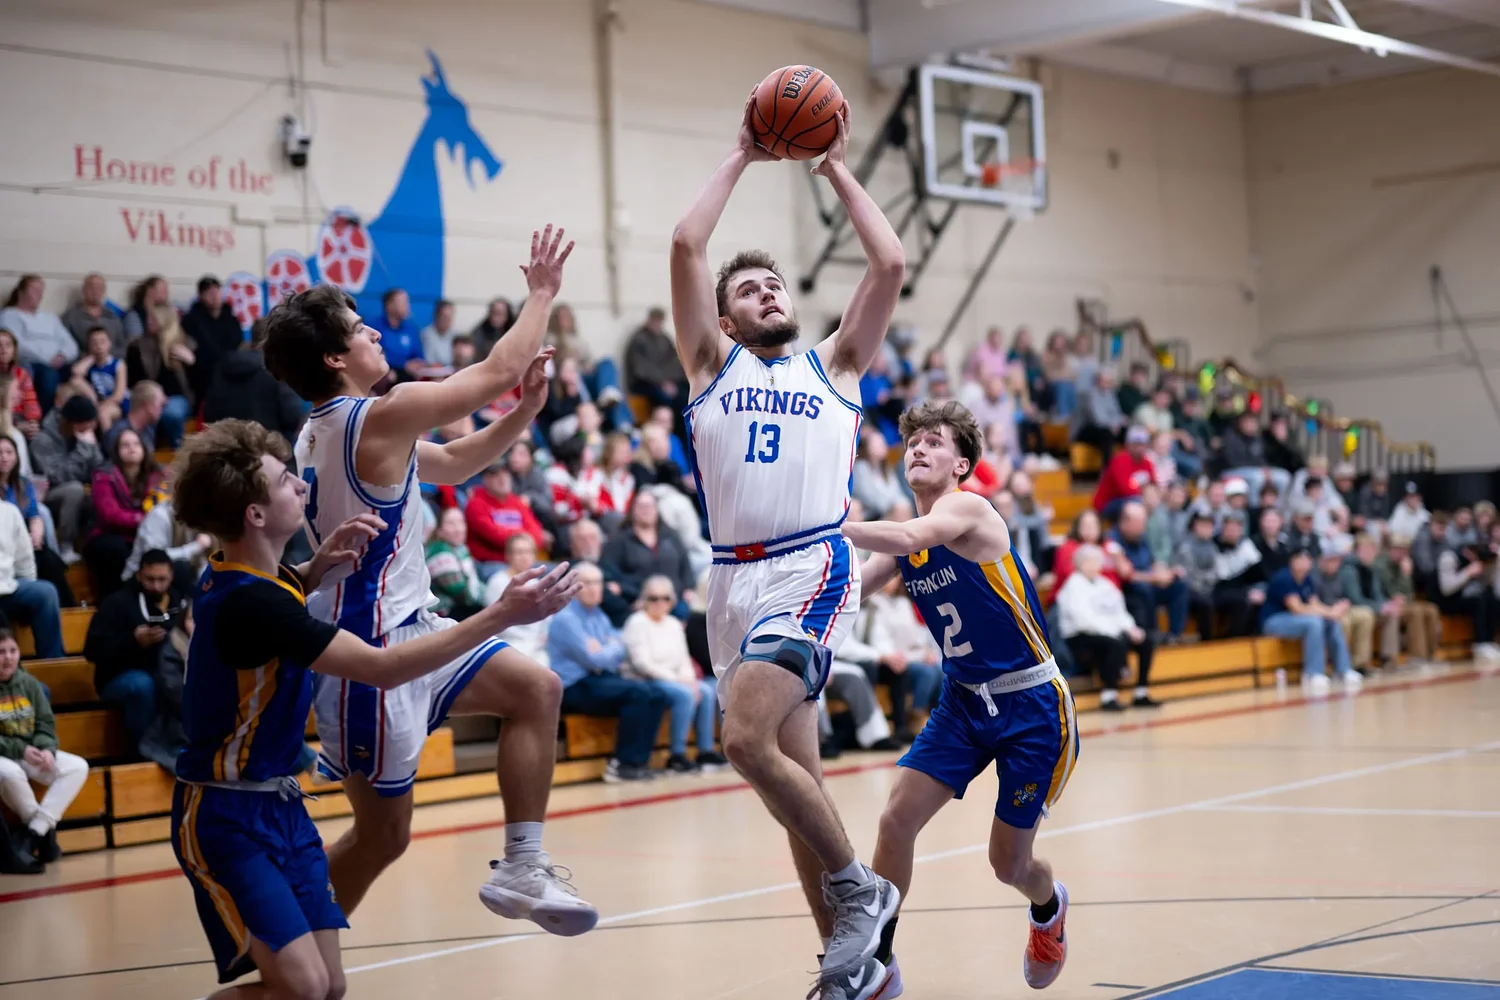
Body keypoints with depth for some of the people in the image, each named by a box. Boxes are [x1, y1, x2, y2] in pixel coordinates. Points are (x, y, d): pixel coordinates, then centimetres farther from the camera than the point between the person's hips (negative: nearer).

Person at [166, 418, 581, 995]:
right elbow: (383, 668, -30)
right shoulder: (249, 601, -24)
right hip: (227, 817, -9)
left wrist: (319, 564, 9)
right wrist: (502, 615, -28)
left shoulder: (230, 577, 4)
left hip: (281, 806, 9)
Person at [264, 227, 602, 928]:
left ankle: (521, 869, 7)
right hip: (370, 644, -10)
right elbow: (496, 371, -10)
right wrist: (542, 293, 4)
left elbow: (453, 464, 21)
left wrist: (525, 411, 9)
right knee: (383, 834, -1)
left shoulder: (323, 431, 11)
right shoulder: (381, 416, -18)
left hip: (403, 627, 10)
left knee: (535, 690, 9)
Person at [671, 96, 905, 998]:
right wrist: (743, 157, 14)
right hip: (735, 577, 4)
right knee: (793, 772, 8)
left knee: (747, 739, -24)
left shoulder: (835, 366, 15)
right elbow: (687, 246, 7)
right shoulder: (713, 365, 17)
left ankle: (858, 888, -6)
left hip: (815, 568, -4)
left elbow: (892, 264, 6)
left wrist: (836, 169, 15)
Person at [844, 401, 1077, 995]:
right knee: (896, 818, -12)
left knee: (1007, 863, 4)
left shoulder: (968, 509, -18)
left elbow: (910, 538, -38)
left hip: (1031, 703, -6)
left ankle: (1048, 908, 41)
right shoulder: (904, 537, 4)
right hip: (962, 701, 6)